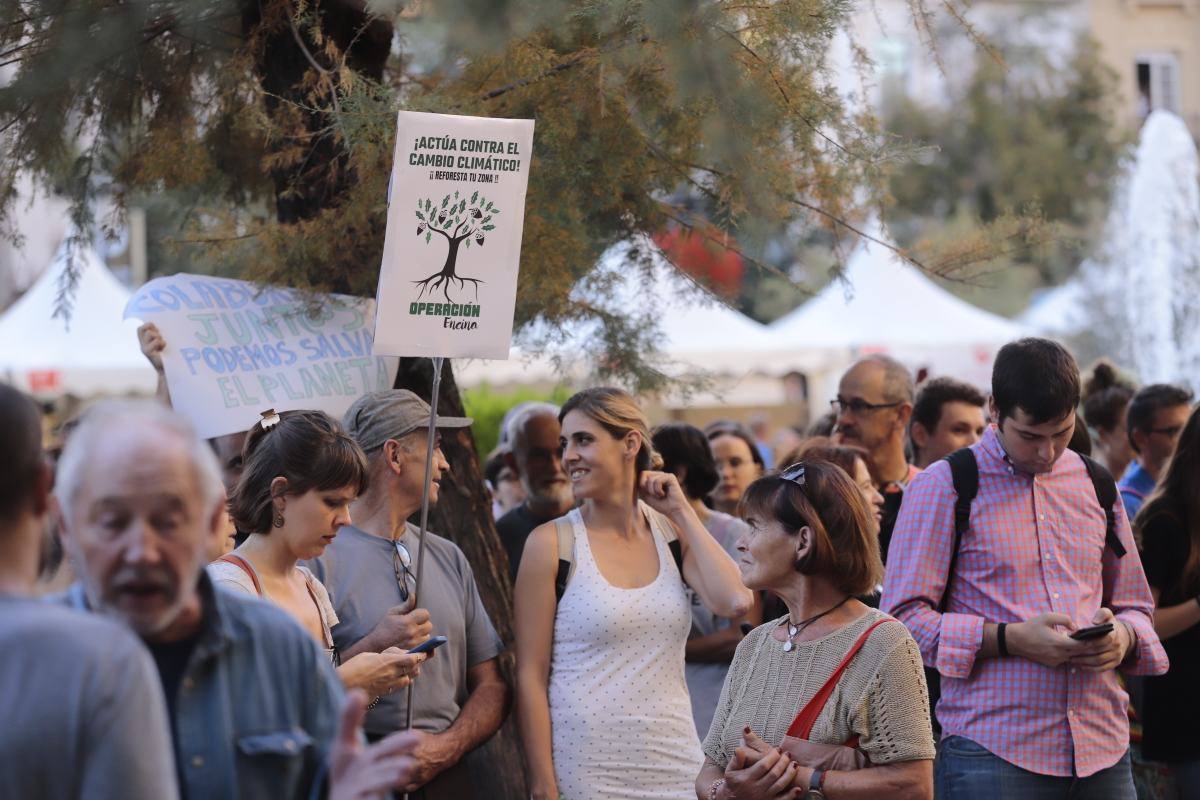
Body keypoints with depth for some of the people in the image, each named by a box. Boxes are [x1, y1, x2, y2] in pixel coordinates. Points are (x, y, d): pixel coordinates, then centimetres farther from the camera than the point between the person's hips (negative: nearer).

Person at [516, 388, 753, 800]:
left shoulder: (671, 532, 7)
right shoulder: (552, 543, -4)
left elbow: (735, 602, -10)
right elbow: (530, 677, -7)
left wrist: (681, 512, -2)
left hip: (675, 764, 3)